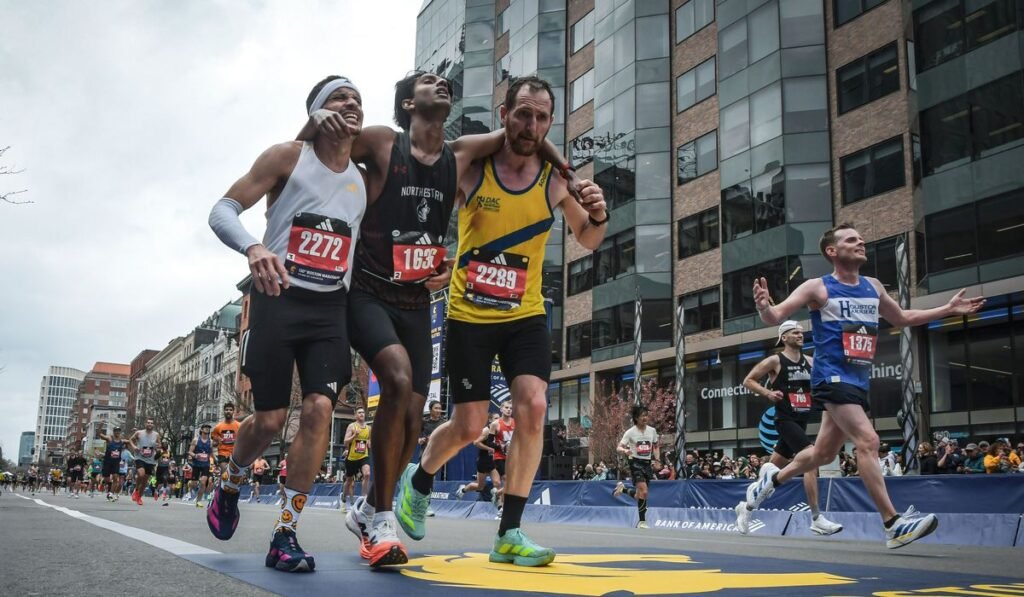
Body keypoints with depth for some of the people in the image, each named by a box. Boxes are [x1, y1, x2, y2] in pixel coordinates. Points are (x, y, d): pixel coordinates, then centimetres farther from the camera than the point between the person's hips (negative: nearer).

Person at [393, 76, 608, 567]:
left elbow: (587, 242, 9)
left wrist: (597, 216, -13)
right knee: (469, 426, 2)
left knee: (533, 407, -15)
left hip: (525, 314, 2)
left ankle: (509, 534, -3)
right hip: (469, 315, -2)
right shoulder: (470, 169, -11)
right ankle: (418, 481, 36)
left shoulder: (556, 181, -4)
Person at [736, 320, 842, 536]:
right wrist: (768, 393, -14)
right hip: (785, 420, -7)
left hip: (801, 421, 7)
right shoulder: (775, 361, -5)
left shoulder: (809, 361, 11)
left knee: (773, 468, 13)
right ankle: (816, 519, -20)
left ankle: (746, 506, 29)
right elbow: (748, 381, -1)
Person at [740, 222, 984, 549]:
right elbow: (776, 317, -11)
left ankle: (774, 476, 38)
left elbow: (901, 319, 28)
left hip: (858, 380, 7)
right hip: (832, 377, -7)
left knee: (824, 453, 14)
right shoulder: (818, 288, -6)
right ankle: (893, 524, -19)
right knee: (868, 441, -20)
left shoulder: (873, 288, 12)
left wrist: (948, 309, 23)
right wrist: (764, 306, -35)